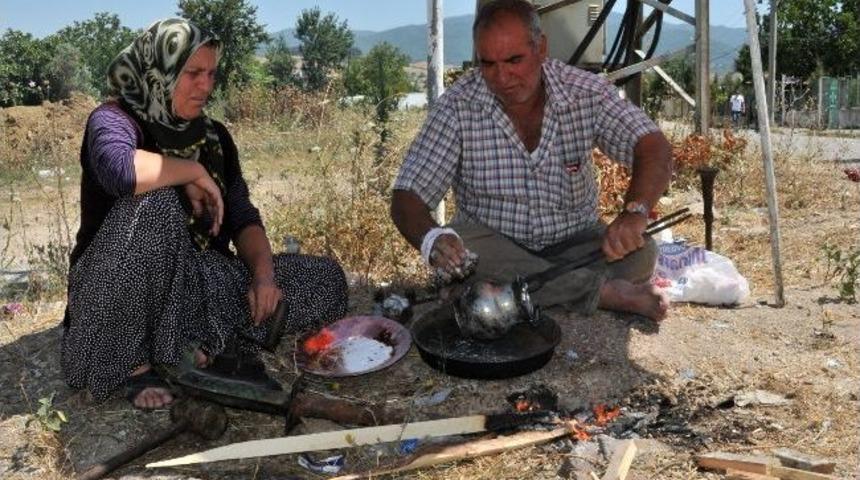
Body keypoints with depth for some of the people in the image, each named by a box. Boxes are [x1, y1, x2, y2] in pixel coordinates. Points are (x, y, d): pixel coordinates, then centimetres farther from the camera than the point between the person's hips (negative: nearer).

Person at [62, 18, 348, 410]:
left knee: (325, 280, -4)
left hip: (197, 280, 6)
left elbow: (243, 216, 3)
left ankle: (199, 344, -10)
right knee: (156, 203, -36)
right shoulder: (113, 120, -11)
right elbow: (120, 170, -36)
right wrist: (194, 172, -21)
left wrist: (264, 274, -14)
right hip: (118, 292, -5)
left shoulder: (213, 135, 7)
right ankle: (133, 362, -20)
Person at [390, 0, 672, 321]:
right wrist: (430, 240, -40)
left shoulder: (585, 92, -11)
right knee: (459, 250, -33)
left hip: (574, 245, 1)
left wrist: (635, 213, -40)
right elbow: (406, 197, -16)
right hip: (490, 244, 0)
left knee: (641, 253, -23)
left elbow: (654, 149, -19)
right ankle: (609, 292, -27)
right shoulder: (457, 107, -15)